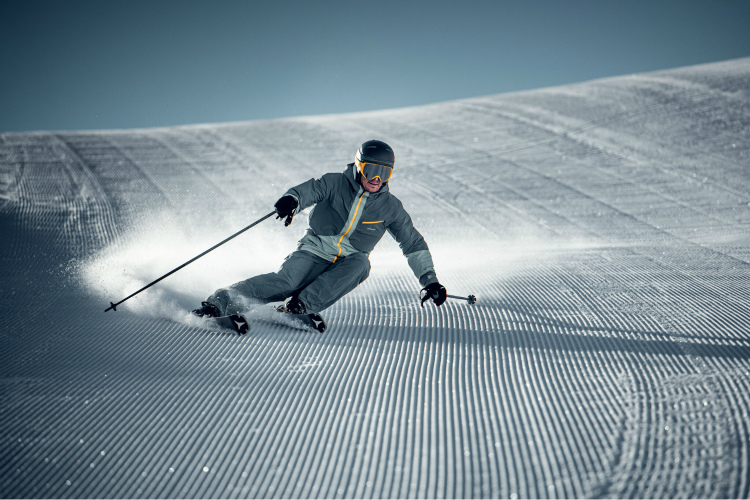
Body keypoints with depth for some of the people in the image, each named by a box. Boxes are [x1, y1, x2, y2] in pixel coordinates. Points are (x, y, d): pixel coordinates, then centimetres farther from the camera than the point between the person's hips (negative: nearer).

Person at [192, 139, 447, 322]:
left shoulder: (390, 207, 3)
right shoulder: (336, 184, -3)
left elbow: (414, 244, 10)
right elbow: (308, 190, -19)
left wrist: (430, 280, 4)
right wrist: (292, 199, -43)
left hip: (347, 265, 2)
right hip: (315, 252, -2)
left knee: (360, 263, -33)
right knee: (285, 282, -29)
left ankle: (302, 305, -37)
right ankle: (220, 302, -33)